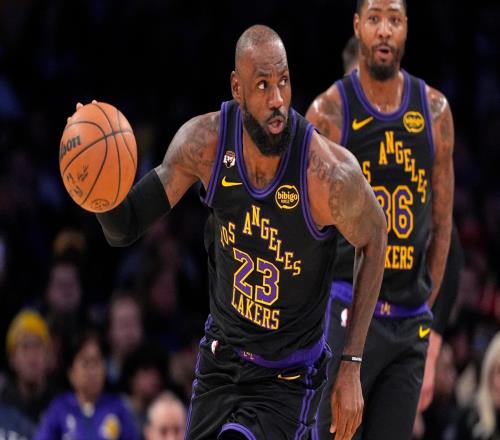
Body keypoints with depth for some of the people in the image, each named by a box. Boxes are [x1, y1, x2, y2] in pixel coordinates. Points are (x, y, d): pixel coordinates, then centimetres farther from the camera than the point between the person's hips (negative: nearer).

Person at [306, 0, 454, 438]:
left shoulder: (435, 111, 6)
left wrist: (427, 301, 9)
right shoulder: (329, 112, -5)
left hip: (411, 318, 4)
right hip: (347, 310, -4)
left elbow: (441, 220, 13)